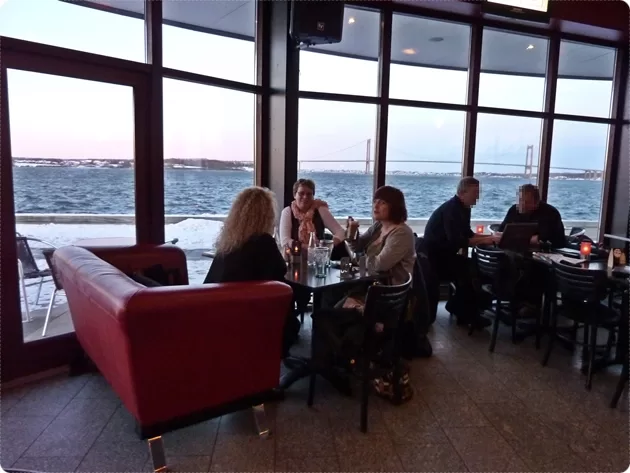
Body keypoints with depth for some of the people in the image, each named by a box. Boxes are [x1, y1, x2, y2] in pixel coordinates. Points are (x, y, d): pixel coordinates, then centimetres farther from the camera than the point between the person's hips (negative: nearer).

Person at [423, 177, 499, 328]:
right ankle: (469, 314, -2)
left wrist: (491, 236, 2)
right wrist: (486, 240, -25)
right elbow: (457, 242, -29)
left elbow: (467, 234, 15)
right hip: (435, 256, -9)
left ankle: (458, 306, 10)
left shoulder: (463, 208, 7)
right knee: (468, 269, -17)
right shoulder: (451, 209, -23)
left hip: (446, 253, 10)